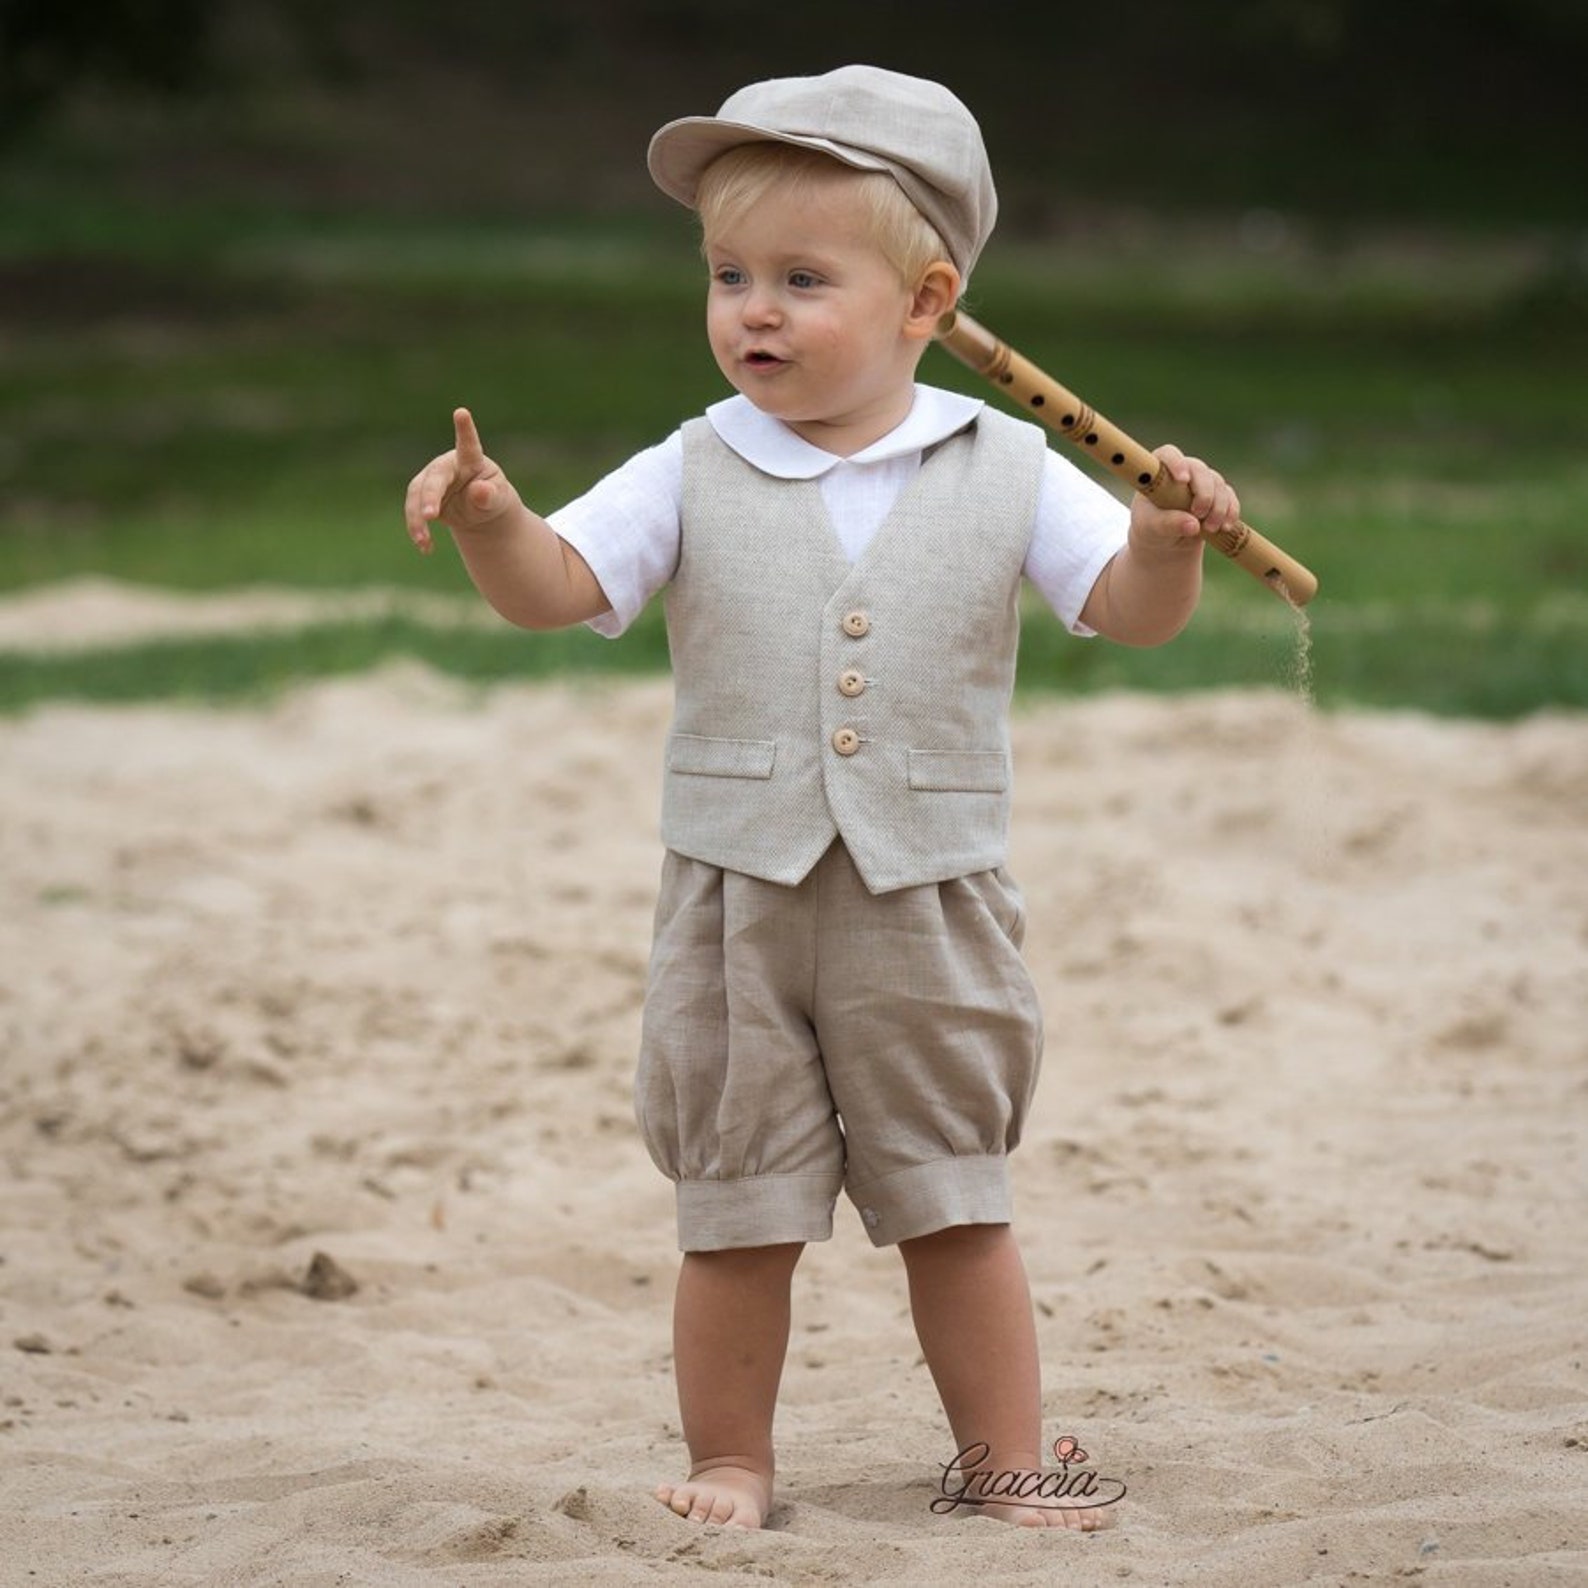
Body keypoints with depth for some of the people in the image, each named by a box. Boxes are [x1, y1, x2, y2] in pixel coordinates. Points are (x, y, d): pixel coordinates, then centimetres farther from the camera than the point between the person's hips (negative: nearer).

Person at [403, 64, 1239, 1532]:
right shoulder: (692, 478, 0)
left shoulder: (1005, 473, -1)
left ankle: (1010, 1468, 19)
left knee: (957, 1211, 8)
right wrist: (490, 520, -28)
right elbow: (556, 586, -7)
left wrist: (1167, 540, -25)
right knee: (737, 1216, 7)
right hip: (737, 904, 1)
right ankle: (730, 1464, 21)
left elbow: (1129, 610, -3)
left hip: (930, 913, -1)